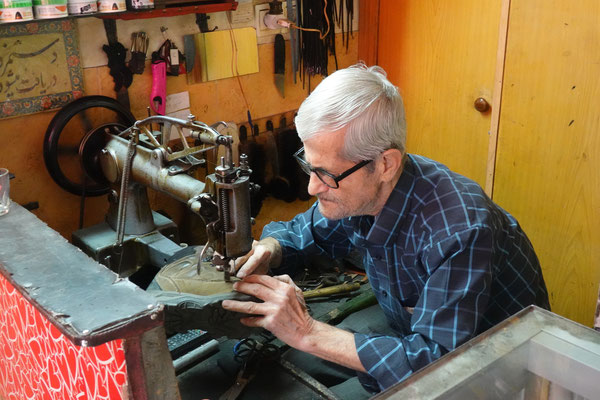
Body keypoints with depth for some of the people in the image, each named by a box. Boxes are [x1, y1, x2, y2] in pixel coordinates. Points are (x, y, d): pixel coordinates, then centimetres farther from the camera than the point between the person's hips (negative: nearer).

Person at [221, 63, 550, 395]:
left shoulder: (458, 230, -35)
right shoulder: (355, 191, -13)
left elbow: (436, 361, -37)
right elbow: (298, 232, 6)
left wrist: (306, 333, -36)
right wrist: (269, 250, -19)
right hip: (411, 339, 6)